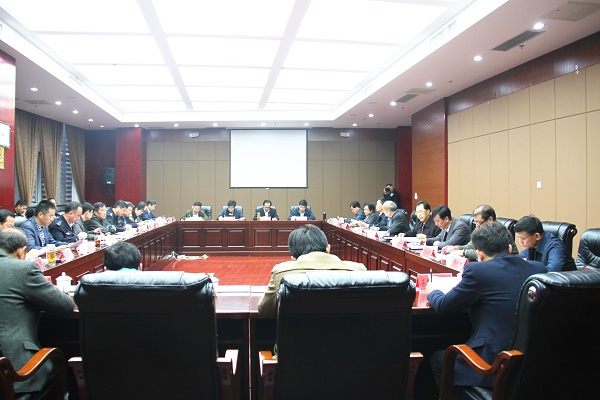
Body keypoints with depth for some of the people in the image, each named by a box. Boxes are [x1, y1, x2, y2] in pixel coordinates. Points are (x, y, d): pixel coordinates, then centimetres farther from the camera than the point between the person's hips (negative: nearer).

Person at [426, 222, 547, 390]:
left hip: (494, 368, -7)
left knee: (437, 358, 20)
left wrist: (432, 291, 18)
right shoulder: (539, 268, 1)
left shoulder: (477, 270, -15)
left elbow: (442, 305, -4)